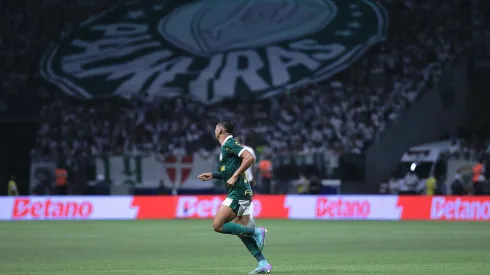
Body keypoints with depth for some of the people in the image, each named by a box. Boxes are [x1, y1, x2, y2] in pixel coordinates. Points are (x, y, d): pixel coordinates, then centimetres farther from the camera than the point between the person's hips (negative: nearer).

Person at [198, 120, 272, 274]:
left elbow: (249, 157, -23)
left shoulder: (229, 144, -9)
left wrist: (235, 176, -22)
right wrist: (212, 176, 23)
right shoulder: (226, 146, 21)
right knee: (241, 230, 7)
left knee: (217, 225, -10)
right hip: (243, 194, 10)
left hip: (237, 194, -10)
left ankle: (257, 232, -12)